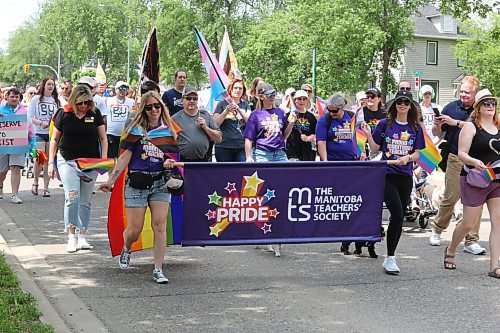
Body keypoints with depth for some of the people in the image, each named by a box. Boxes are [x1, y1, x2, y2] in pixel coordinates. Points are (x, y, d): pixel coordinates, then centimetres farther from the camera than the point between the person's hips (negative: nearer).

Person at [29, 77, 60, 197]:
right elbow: (31, 117, 0)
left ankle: (46, 188, 10)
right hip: (39, 133, -3)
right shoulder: (36, 99, 4)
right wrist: (41, 123, -17)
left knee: (48, 161, 3)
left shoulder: (56, 101, 12)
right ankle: (35, 183, 10)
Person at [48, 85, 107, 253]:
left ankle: (82, 237, 13)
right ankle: (71, 237, -5)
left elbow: (103, 138, 7)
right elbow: (55, 139, 6)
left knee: (85, 201, 6)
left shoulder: (95, 113, 2)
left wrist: (104, 160, -3)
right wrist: (51, 162, 2)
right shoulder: (64, 114, -1)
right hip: (67, 161, -2)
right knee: (72, 197, -14)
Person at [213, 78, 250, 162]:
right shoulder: (222, 104, 7)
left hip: (242, 147, 2)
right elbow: (215, 124, -1)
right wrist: (226, 111, -13)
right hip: (224, 146, -2)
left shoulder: (245, 105, 15)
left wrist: (239, 109, -11)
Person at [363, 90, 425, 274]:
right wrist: (369, 135, -10)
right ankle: (390, 258, -5)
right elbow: (375, 149, 5)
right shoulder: (385, 124, 2)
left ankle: (390, 259, 18)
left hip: (405, 177, 4)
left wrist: (407, 158, -13)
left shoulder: (415, 128, 8)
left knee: (399, 217, 7)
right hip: (387, 175, -3)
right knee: (397, 215, -15)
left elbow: (417, 154, 7)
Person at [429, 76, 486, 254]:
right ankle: (437, 230, 23)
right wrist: (437, 126, -12)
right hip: (456, 159, 0)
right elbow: (438, 134, 9)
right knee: (450, 198, 1)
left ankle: (471, 241, 8)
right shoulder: (451, 107, 3)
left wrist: (455, 123, -18)